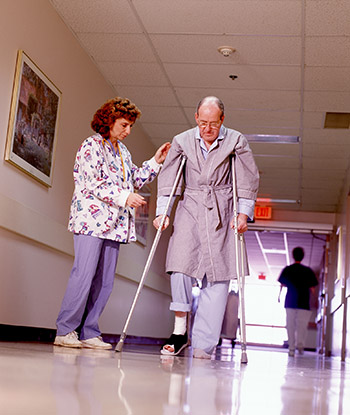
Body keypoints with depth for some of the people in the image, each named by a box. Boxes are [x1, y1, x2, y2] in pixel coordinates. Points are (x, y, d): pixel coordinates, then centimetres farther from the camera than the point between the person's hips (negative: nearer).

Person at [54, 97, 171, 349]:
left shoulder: (123, 151, 21)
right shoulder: (92, 145, -3)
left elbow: (135, 179, 28)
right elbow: (93, 183, -13)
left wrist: (155, 162, 18)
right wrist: (125, 197, -18)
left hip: (114, 223, 8)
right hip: (92, 219, -8)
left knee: (105, 281, 3)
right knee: (84, 275, -12)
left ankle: (89, 333, 8)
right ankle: (65, 331, -3)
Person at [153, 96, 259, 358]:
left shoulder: (236, 141, 0)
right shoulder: (182, 141, 4)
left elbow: (249, 179, 2)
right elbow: (168, 178, 6)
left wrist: (243, 212, -6)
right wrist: (162, 211, -2)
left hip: (222, 214, -1)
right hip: (190, 210, 1)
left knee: (217, 278, -5)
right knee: (180, 266, -16)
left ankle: (203, 345, -1)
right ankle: (180, 331, -1)